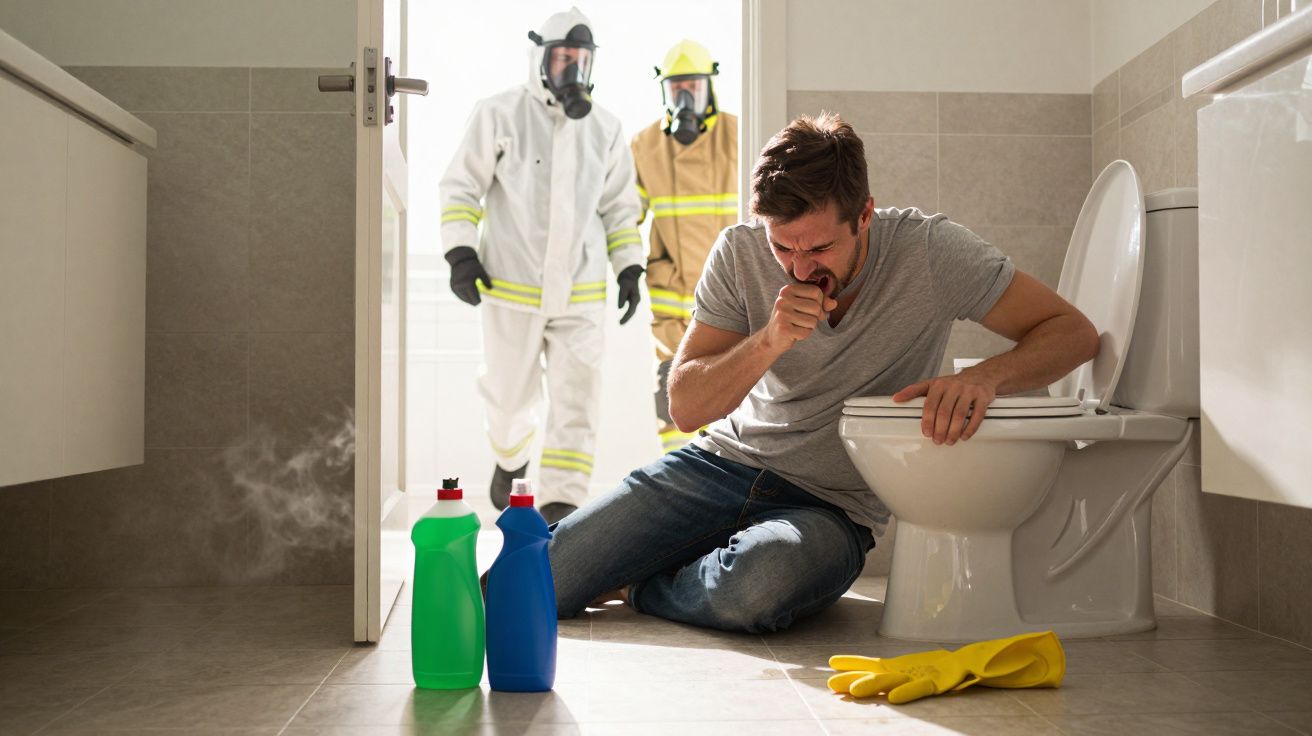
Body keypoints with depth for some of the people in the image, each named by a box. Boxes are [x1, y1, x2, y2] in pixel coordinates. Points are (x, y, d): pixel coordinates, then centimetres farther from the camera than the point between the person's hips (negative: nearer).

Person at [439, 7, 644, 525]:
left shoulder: (604, 129, 6)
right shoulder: (500, 114, -6)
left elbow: (619, 206, 15)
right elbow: (460, 187, -2)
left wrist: (628, 268, 8)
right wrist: (461, 254, -12)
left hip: (580, 294, 2)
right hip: (511, 290, -2)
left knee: (577, 403, -5)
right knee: (510, 398, 13)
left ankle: (559, 509, 2)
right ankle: (510, 458, 45)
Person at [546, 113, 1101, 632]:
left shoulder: (930, 251, -13)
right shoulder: (740, 254, -7)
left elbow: (1074, 332, -11)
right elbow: (684, 408, -7)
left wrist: (984, 377, -32)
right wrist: (769, 342, -26)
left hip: (832, 505, -1)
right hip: (726, 460, 2)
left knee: (754, 591, -37)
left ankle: (638, 586, -3)